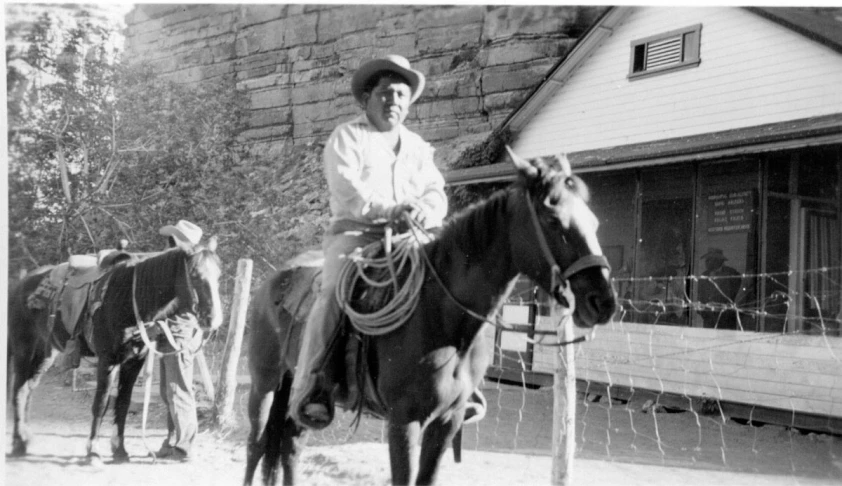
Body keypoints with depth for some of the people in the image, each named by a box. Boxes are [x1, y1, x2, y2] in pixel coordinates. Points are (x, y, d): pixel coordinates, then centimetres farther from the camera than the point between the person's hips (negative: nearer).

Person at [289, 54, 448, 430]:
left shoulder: (417, 146, 22)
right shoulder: (346, 137, 5)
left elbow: (435, 191, 11)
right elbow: (347, 191, -11)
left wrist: (428, 211, -15)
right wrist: (390, 209, -27)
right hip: (354, 233, -5)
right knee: (336, 292, -31)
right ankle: (311, 388, -30)